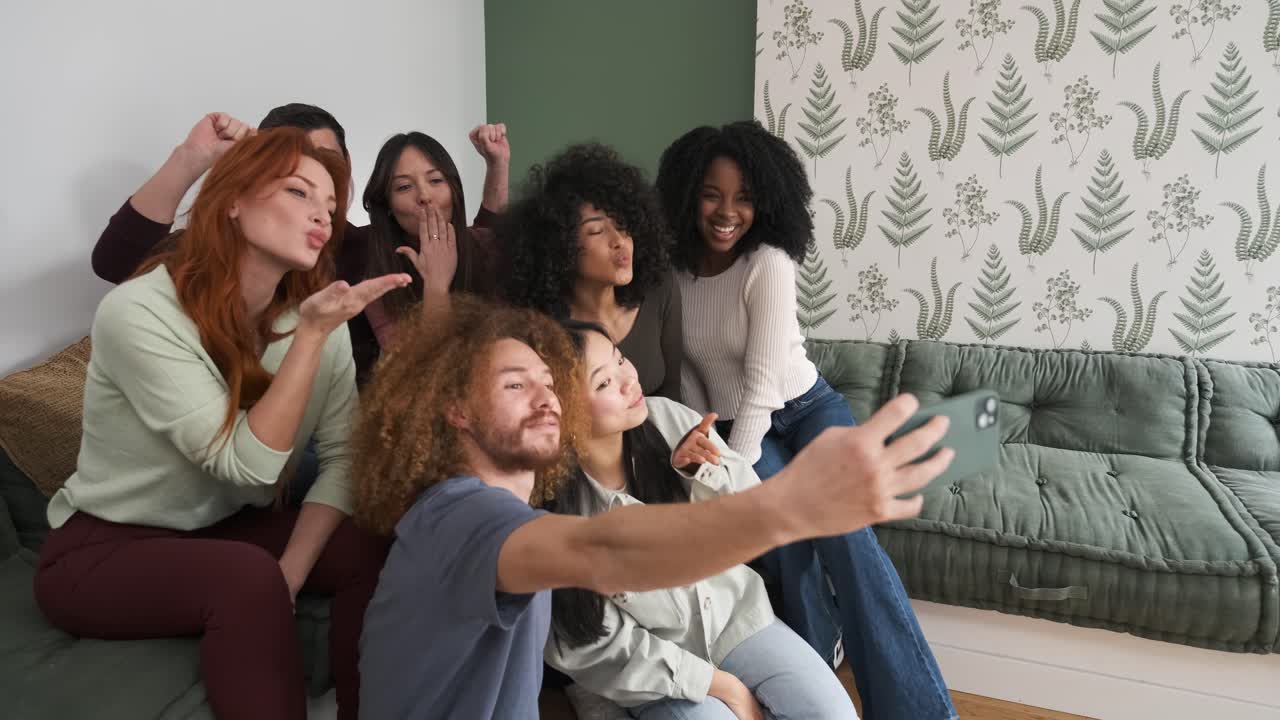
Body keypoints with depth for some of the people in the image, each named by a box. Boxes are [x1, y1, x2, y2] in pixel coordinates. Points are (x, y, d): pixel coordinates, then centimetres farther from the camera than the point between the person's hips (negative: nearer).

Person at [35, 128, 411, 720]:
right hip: (105, 549, -4)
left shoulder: (314, 311, -8)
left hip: (233, 530, 5)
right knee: (248, 579, -34)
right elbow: (248, 464, -26)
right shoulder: (137, 312, -23)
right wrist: (311, 335, -32)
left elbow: (344, 457, -10)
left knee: (377, 548, -21)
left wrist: (290, 572, -22)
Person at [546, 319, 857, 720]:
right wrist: (720, 684, -13)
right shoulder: (552, 511, -24)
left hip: (734, 612, 3)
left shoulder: (669, 419, -16)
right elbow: (603, 647, -15)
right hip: (660, 674, -3)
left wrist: (702, 471, -25)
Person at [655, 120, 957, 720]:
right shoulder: (671, 269, -6)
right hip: (735, 424, 3)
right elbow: (685, 371, 2)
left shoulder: (769, 263, -19)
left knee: (844, 531, -25)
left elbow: (762, 380, -24)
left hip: (808, 407, -2)